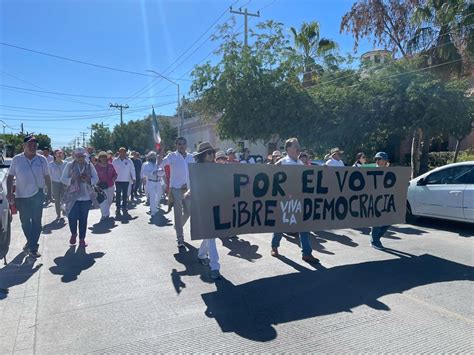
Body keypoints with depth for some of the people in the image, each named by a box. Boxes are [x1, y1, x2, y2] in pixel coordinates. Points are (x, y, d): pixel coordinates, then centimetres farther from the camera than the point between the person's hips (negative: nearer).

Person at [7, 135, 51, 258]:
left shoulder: (42, 159, -1)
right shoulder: (16, 159, -2)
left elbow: (46, 177, 7)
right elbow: (10, 177, 2)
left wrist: (50, 191, 8)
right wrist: (9, 192, -8)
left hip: (37, 195, -1)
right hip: (21, 196, 1)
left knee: (36, 221, -2)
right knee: (25, 222, 13)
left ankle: (32, 248, 6)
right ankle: (31, 243, 33)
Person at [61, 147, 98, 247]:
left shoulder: (90, 166, 6)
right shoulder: (69, 165, 2)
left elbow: (96, 179, 6)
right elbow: (63, 179, 1)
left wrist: (88, 179, -15)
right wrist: (72, 179, -18)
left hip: (86, 197, 1)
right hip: (73, 197, -1)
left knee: (83, 219, 6)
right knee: (72, 217, -3)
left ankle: (82, 239, 18)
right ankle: (73, 234, 27)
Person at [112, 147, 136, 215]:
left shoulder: (129, 161, -1)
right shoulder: (115, 161, -1)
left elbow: (132, 169, 1)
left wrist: (133, 178, -3)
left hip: (126, 180, 0)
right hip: (118, 180, 0)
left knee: (125, 195, 8)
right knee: (118, 195, 4)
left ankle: (124, 207, 19)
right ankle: (118, 208, 12)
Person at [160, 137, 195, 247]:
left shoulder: (191, 157, 8)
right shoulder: (172, 156, -3)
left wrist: (190, 184, 0)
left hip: (188, 189, 4)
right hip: (176, 189, -4)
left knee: (188, 212, 13)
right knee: (178, 213, -3)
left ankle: (178, 226, 41)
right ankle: (180, 239, 3)